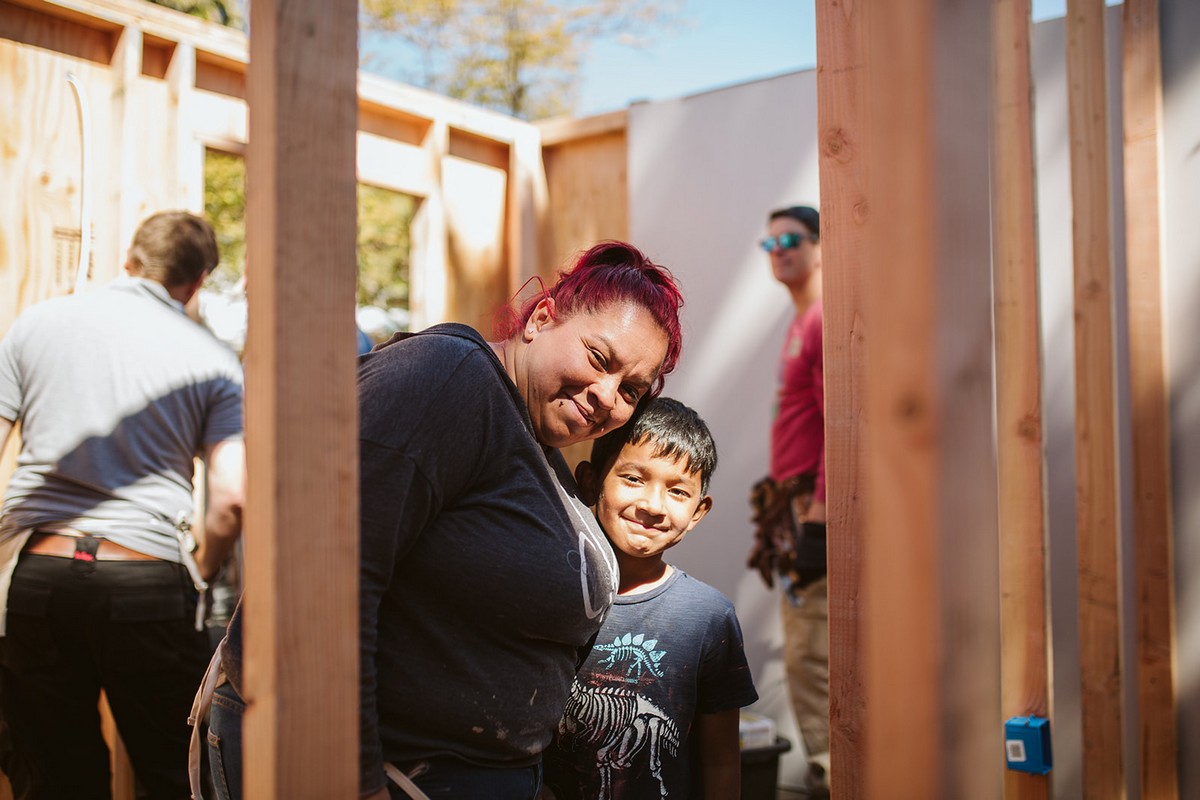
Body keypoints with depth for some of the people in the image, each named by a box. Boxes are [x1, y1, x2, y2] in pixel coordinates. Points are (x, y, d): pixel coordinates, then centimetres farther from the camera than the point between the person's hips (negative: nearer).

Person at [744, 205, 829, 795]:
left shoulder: (827, 323, -10)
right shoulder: (799, 327, 19)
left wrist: (817, 517, -22)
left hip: (816, 510, -10)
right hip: (793, 508, 10)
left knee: (811, 656, -10)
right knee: (802, 654, 13)